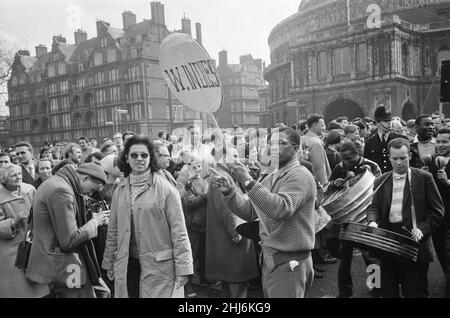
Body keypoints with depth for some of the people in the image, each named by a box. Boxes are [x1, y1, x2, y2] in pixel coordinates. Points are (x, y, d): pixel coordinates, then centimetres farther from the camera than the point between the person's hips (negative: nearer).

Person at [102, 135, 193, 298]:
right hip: (127, 266, 4)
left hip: (159, 267, -4)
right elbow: (113, 231, 12)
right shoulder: (120, 190, 5)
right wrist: (109, 263, 15)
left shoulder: (166, 189, -9)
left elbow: (179, 231, -10)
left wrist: (182, 269, -11)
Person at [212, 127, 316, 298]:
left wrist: (248, 182, -30)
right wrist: (229, 191, -6)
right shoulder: (270, 178, 13)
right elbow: (249, 211, 9)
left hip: (289, 263, -8)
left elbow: (281, 209, -29)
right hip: (268, 259, 8)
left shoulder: (300, 176, -13)